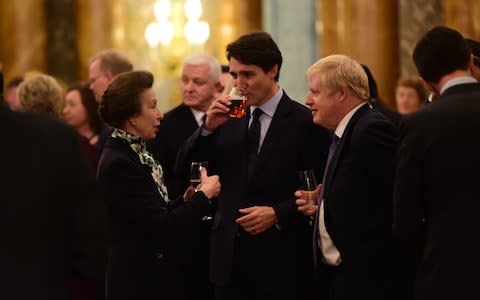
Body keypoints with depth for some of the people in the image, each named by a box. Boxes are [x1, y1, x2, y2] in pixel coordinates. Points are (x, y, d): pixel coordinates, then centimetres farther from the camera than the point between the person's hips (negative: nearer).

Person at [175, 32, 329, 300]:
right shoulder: (229, 118, 9)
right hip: (230, 257, 4)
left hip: (280, 261, -4)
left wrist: (278, 214, -17)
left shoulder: (304, 122, -6)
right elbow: (184, 169, 7)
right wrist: (208, 127, -7)